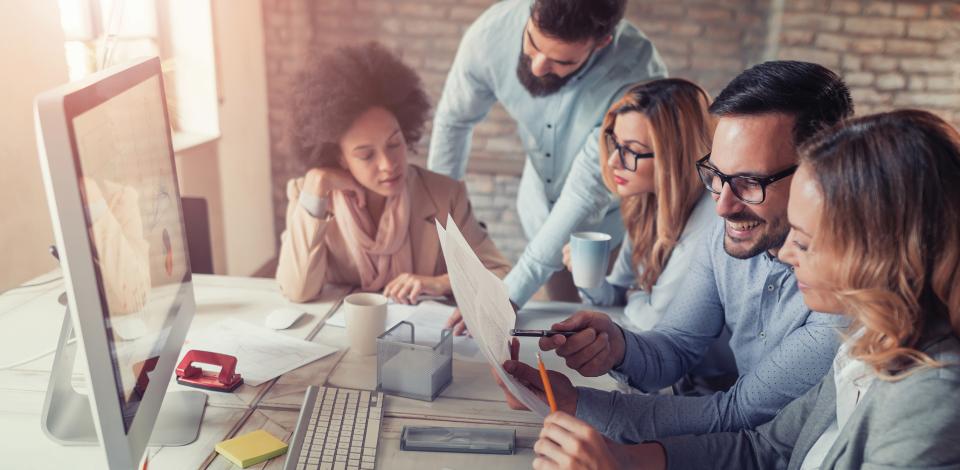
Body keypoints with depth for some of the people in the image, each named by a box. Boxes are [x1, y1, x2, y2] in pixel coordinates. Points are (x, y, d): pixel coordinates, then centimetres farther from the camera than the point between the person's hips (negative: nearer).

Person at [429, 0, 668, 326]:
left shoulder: (637, 76, -34)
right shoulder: (492, 31, -24)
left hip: (611, 221, -3)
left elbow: (586, 193, -33)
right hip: (541, 214, 3)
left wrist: (511, 294, -34)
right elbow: (454, 121, -7)